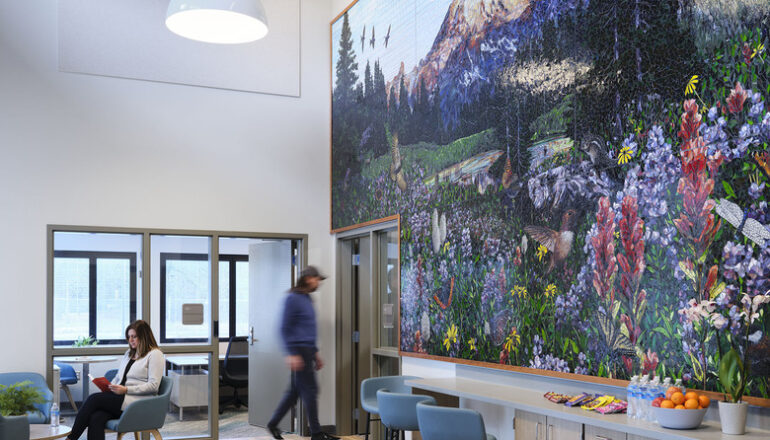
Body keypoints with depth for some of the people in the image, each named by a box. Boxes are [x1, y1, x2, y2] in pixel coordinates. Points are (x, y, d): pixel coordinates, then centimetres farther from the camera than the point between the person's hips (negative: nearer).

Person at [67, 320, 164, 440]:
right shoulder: (129, 353, 24)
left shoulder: (155, 354, -2)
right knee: (96, 418, -25)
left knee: (94, 398, -20)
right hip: (121, 398, 7)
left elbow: (153, 385, -11)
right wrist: (109, 387, 3)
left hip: (137, 401, -7)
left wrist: (126, 389, -18)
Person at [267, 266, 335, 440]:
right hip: (299, 350, -9)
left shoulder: (307, 299, 17)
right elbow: (285, 328, -15)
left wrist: (315, 353, 23)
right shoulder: (293, 298, -11)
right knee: (310, 390, -6)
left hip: (307, 350, 9)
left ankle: (273, 423, 22)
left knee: (295, 390, 12)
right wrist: (292, 354, -21)